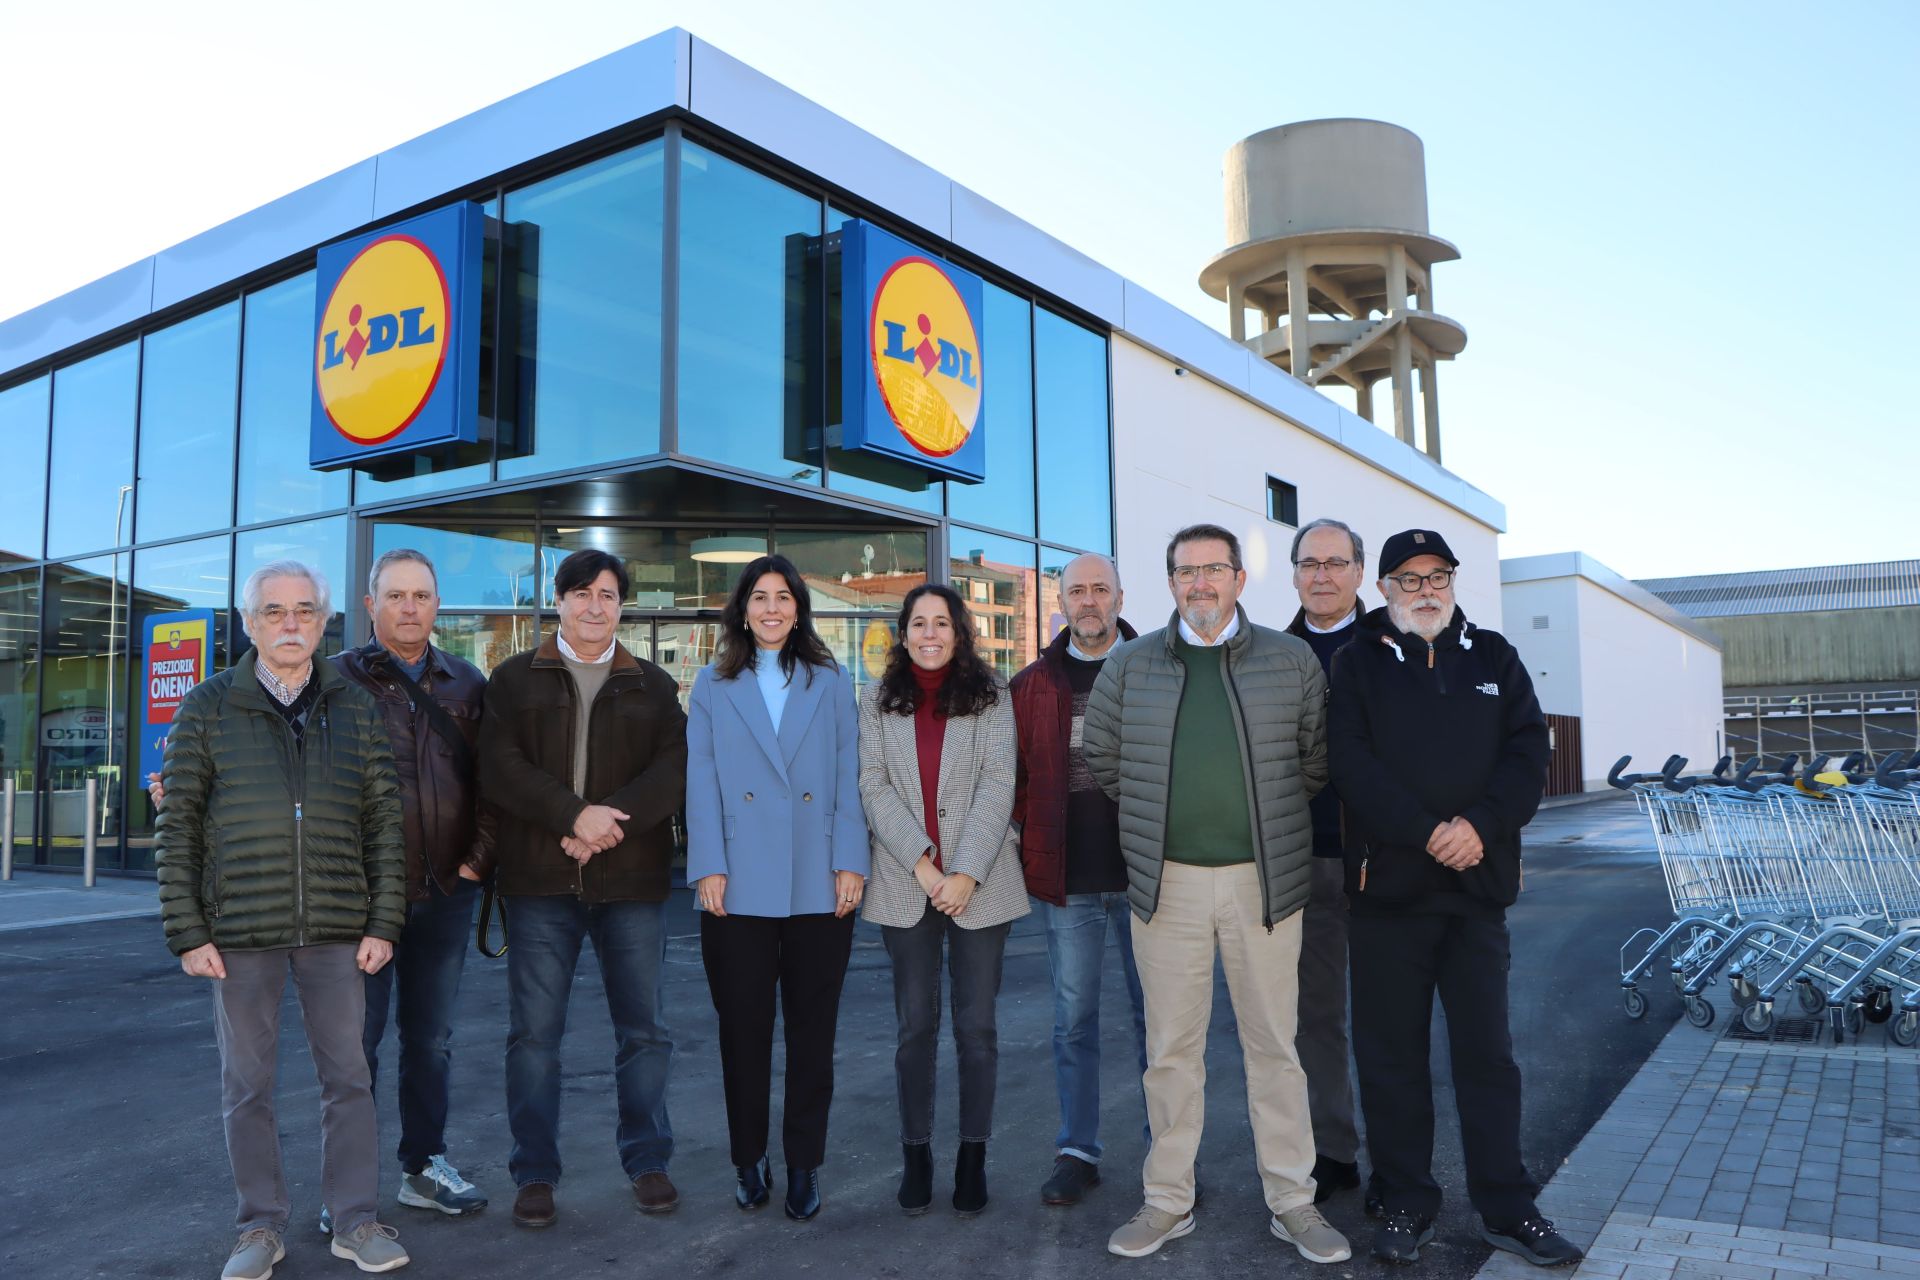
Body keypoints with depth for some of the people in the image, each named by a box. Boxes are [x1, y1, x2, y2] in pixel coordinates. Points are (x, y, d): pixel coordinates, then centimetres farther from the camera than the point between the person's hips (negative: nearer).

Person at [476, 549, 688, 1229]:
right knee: (533, 1032, 4)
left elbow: (673, 769, -1)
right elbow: (499, 767, -4)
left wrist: (611, 820, -16)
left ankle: (648, 1162, 22)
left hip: (633, 880, 1)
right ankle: (535, 1173, 18)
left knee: (642, 1027, 7)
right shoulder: (515, 679, 9)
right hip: (539, 884, -1)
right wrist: (574, 814, -16)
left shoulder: (654, 685, 11)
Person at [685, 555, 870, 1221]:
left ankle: (804, 1165, 20)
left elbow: (848, 779, 4)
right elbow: (701, 782, 2)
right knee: (743, 1028, 8)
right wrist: (708, 868, -6)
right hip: (740, 887, 0)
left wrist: (851, 863, -4)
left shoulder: (831, 684, 8)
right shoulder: (713, 685, 7)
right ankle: (749, 1159, 25)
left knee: (812, 1031, 7)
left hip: (819, 888, 0)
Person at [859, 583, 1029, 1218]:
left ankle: (973, 1155, 20)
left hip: (980, 884, -1)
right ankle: (916, 1152, 22)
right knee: (915, 1025, 8)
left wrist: (966, 872, -14)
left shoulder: (990, 695, 2)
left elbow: (998, 786, -5)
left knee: (976, 1024, 6)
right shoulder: (878, 699, 6)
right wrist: (920, 862, -13)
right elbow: (874, 787, -1)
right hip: (905, 885, 1)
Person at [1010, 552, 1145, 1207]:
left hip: (1143, 871, -1)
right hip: (1065, 878, 1)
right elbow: (1016, 775, 10)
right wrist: (1032, 842, 0)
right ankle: (1076, 1152, 20)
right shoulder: (1033, 685, 6)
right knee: (1073, 1018, 9)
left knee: (1155, 1012, 8)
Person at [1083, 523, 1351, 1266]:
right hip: (1165, 882, 1)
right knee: (1171, 1049, 9)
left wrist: (1271, 816, 9)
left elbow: (1318, 758, 9)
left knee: (1274, 1045, 7)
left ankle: (1292, 1203, 22)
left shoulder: (1290, 661, 2)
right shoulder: (1129, 666, 4)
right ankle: (1167, 1203, 22)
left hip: (1264, 880, 0)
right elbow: (1101, 758, 11)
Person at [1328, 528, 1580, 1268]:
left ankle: (1507, 1209, 19)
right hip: (1387, 882, -2)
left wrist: (1481, 824, -13)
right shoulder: (1358, 664, 3)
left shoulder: (1493, 657, 12)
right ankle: (1404, 1202, 19)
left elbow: (1528, 751, 3)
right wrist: (1425, 833, -17)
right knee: (1392, 1052, 6)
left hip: (1480, 882, 2)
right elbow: (1352, 763, -8)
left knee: (1487, 1049, 8)